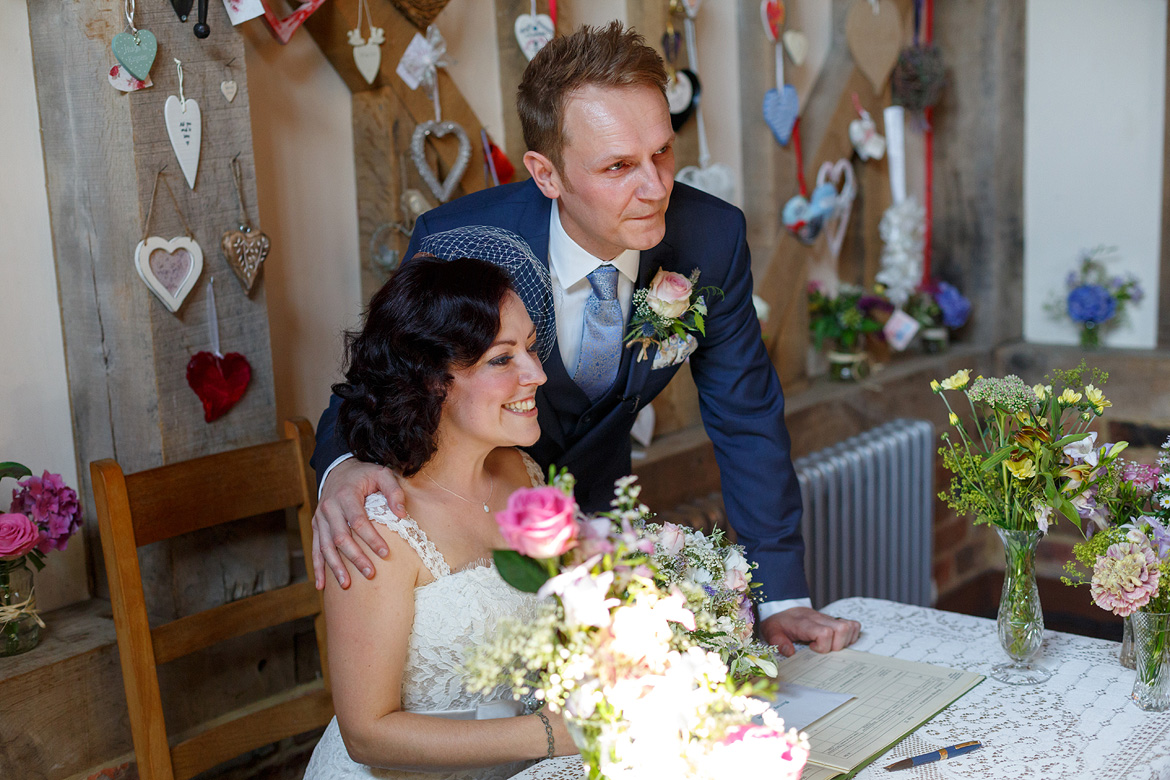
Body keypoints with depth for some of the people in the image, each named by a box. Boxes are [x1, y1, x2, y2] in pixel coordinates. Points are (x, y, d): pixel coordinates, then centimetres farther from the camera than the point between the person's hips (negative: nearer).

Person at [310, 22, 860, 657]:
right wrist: (344, 469, -44)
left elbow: (745, 418, -11)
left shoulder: (710, 238, -22)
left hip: (595, 508, 3)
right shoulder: (453, 245, -30)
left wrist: (783, 598, -12)